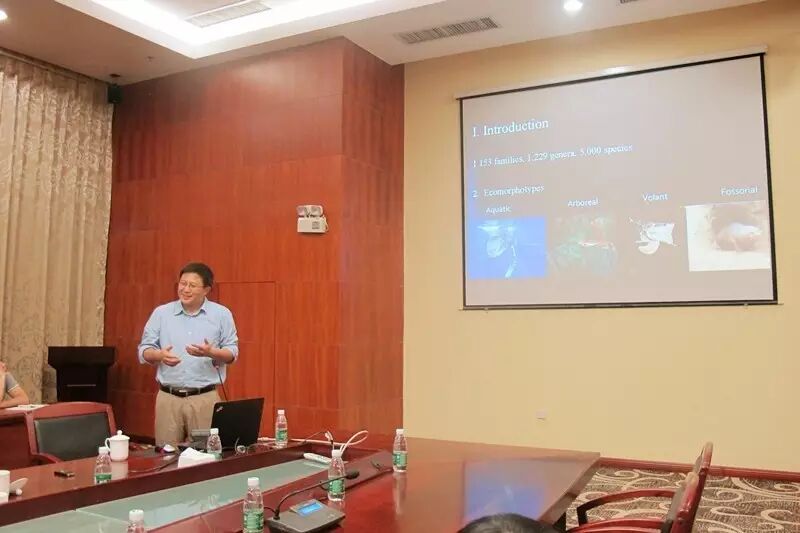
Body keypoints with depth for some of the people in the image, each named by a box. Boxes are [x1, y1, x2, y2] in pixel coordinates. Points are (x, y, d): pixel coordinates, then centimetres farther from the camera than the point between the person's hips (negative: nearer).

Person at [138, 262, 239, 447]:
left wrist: (211, 352, -18)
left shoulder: (222, 314, 2)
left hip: (205, 398, -1)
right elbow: (144, 351, 7)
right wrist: (160, 355, -15)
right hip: (168, 397, 2)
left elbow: (232, 352, 2)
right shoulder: (161, 313, 6)